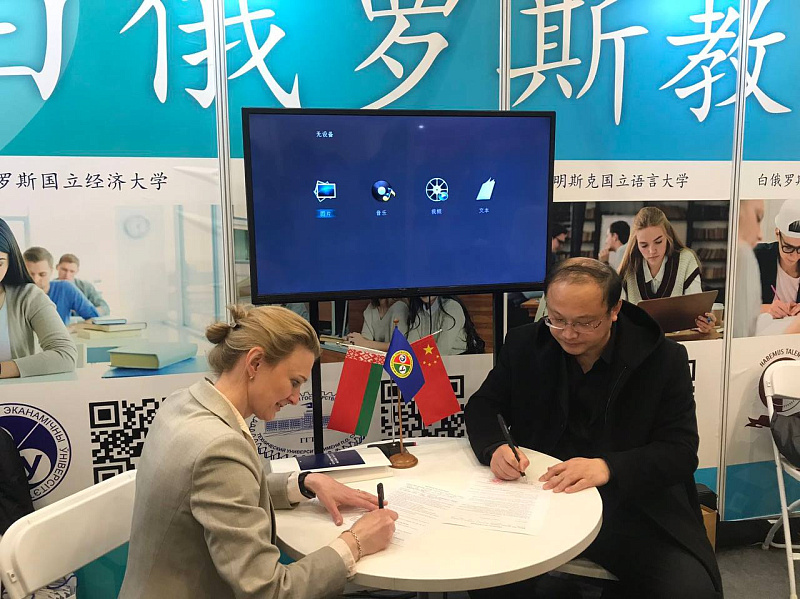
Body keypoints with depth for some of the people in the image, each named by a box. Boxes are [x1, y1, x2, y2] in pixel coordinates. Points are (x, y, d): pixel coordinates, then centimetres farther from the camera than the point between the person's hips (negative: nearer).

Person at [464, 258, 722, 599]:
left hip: (635, 509, 0)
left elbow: (681, 452, -8)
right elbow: (482, 407, 7)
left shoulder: (663, 359, -5)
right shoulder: (524, 345, 1)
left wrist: (608, 468, -27)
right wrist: (494, 449, -18)